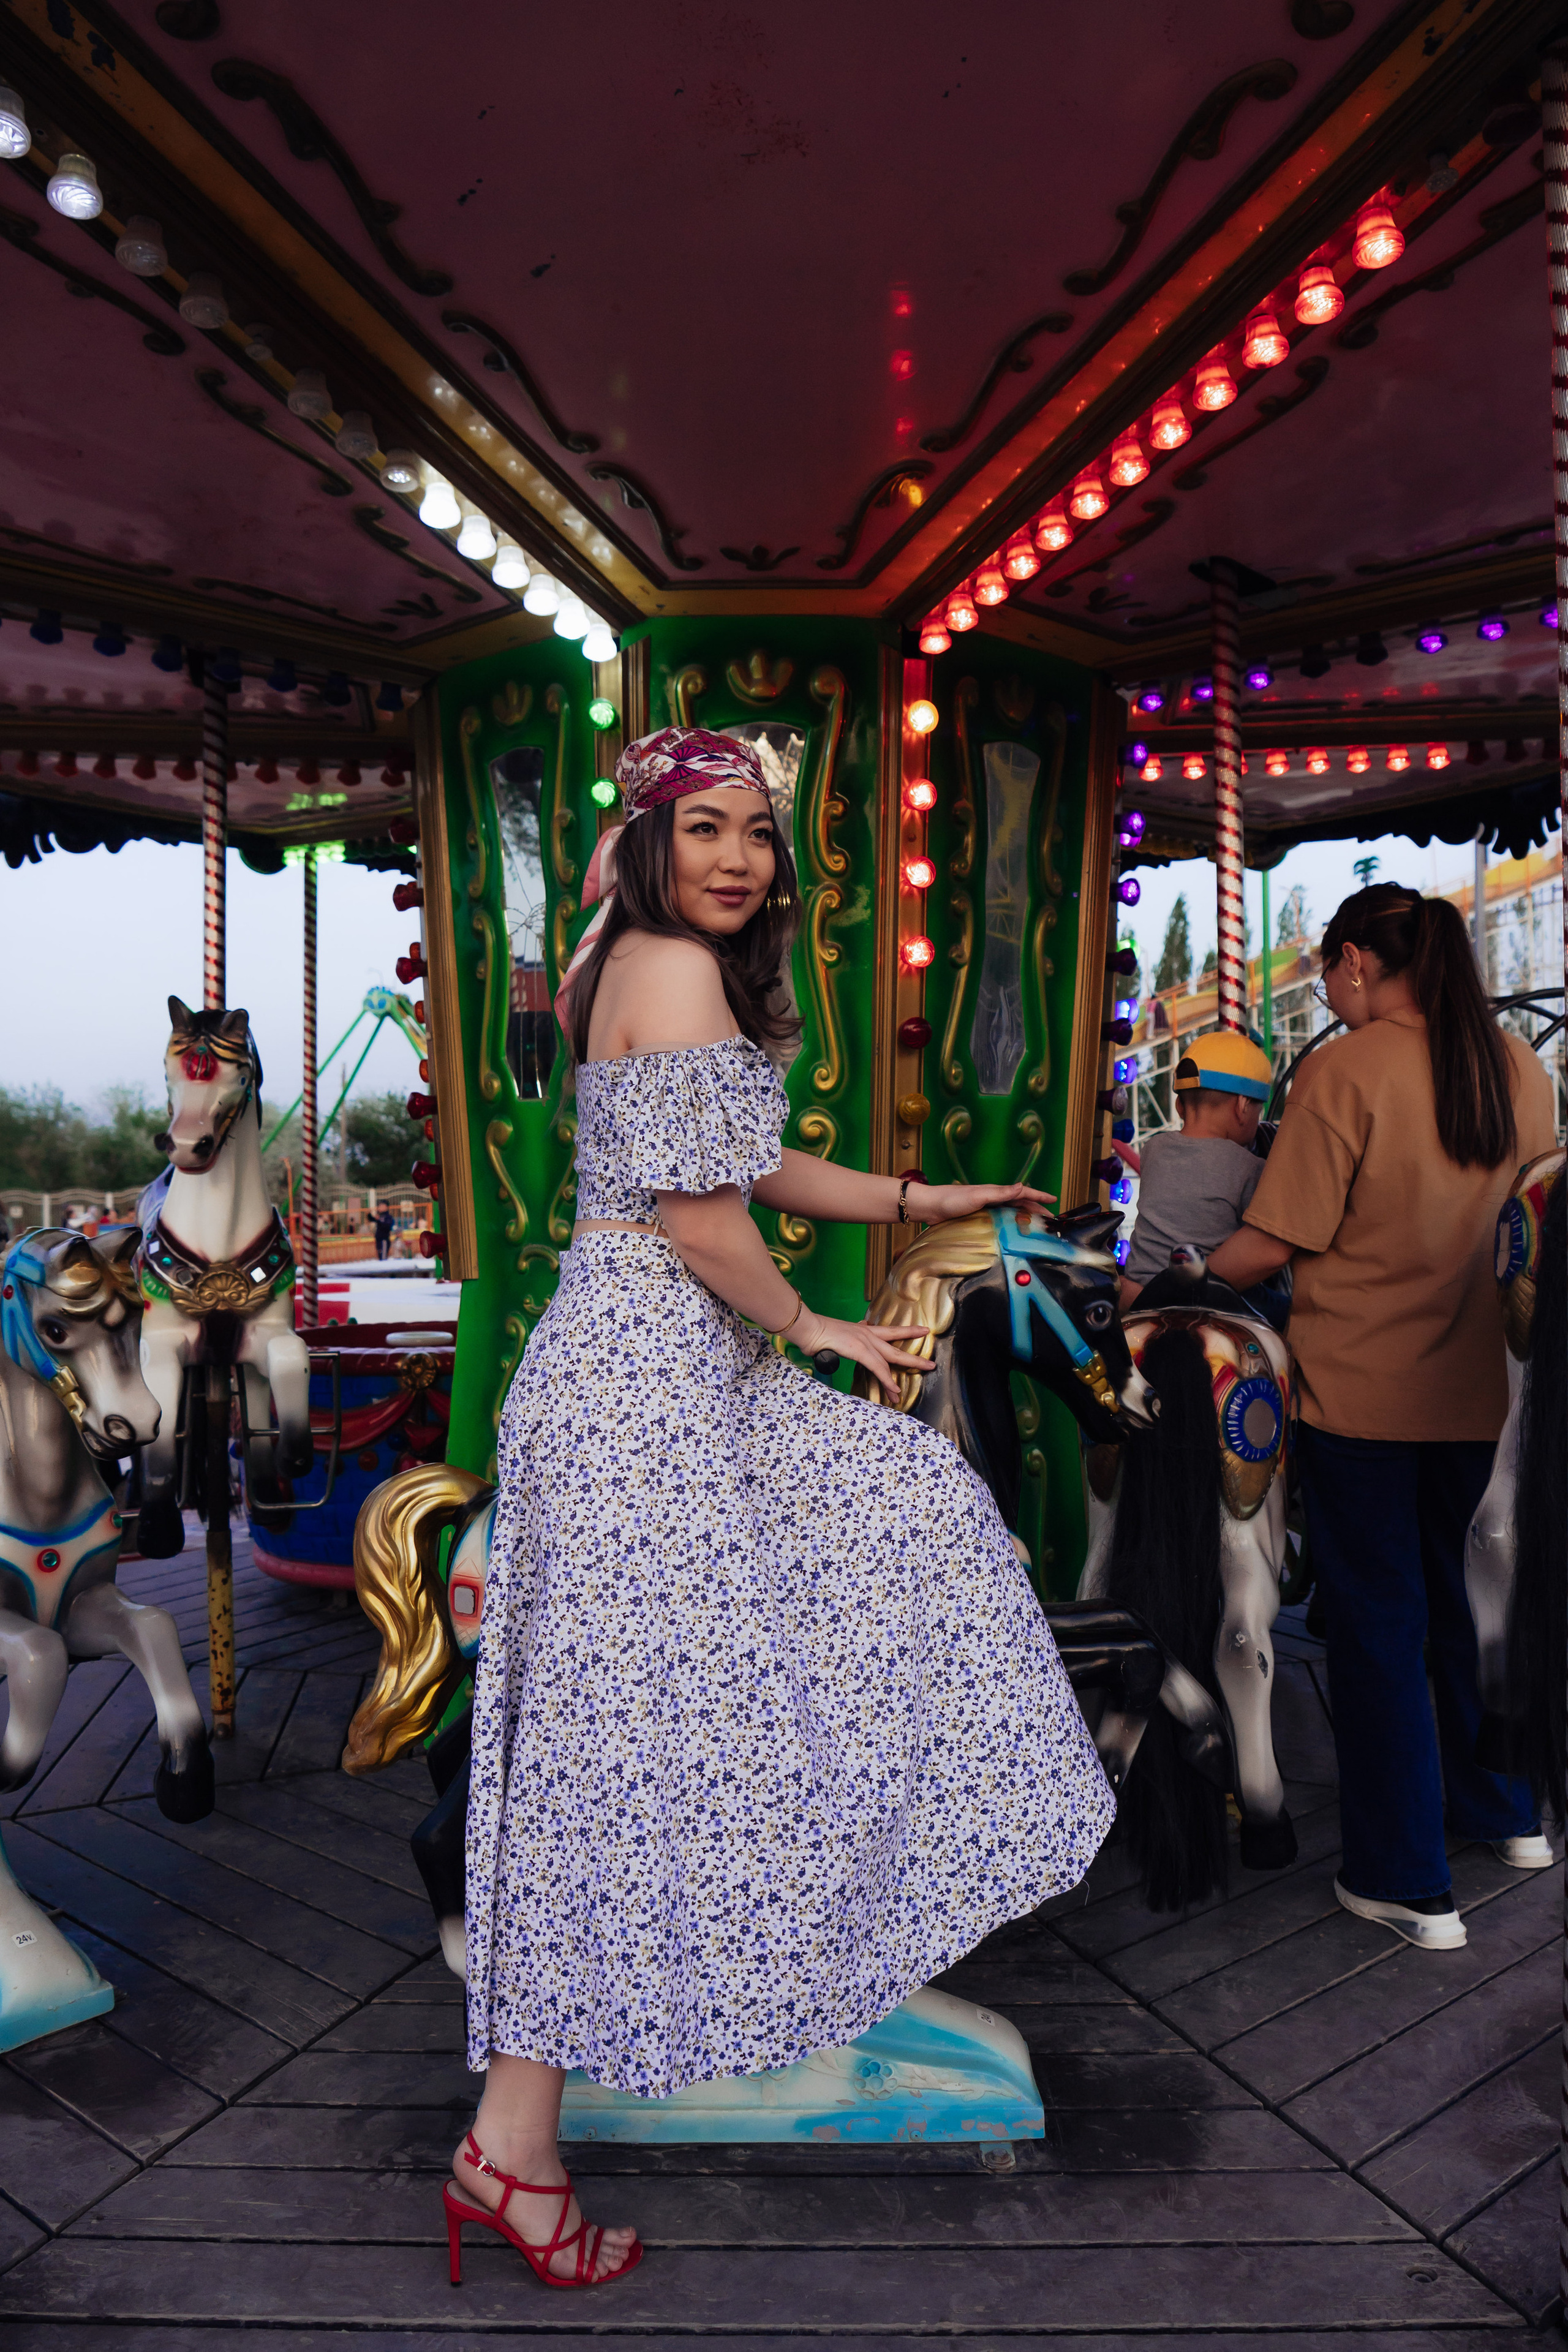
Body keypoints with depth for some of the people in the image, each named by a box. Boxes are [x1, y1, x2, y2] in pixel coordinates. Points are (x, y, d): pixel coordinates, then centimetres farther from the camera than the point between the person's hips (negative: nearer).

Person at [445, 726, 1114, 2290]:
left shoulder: (641, 965, 18)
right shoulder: (679, 969, -14)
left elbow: (748, 1167, 23)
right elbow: (701, 1221, -19)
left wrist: (922, 1201, 26)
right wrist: (812, 1327, -3)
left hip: (675, 1367, 10)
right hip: (652, 1375, -10)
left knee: (905, 1504, 22)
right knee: (627, 1744, -4)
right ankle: (510, 2148, 10)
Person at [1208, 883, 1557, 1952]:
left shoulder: (1343, 1071, -16)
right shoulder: (1518, 1066, 2)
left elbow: (1278, 1243, -17)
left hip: (1360, 1391, -6)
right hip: (1474, 1390, 6)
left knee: (1379, 1621, 6)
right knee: (1463, 1595, 24)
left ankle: (1408, 1882, 17)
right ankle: (1505, 1810, 41)